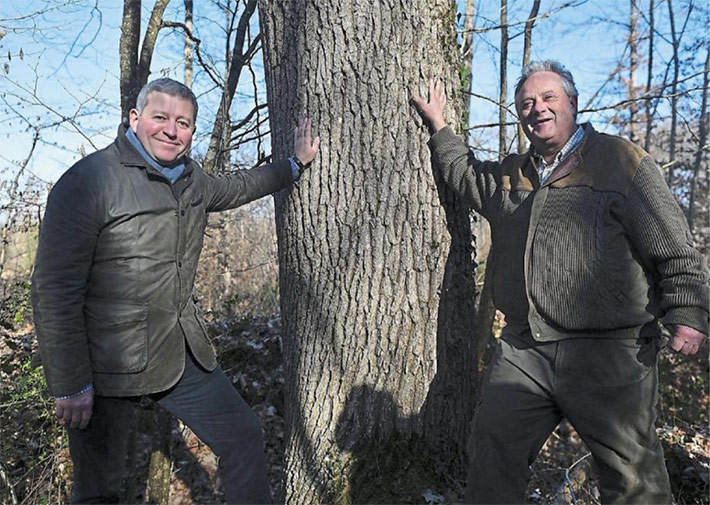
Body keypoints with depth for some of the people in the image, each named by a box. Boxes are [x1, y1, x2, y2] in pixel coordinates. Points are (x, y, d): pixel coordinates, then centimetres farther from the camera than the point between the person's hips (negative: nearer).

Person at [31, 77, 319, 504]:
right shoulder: (89, 181, -15)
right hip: (109, 367, -6)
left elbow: (232, 188, 30)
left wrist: (296, 164, 33)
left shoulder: (190, 177, 7)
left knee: (244, 438, 10)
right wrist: (71, 385, -17)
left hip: (184, 354, 7)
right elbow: (55, 290, -16)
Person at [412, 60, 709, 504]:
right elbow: (466, 174, 37)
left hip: (610, 354, -4)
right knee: (492, 450, 8)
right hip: (524, 352, 5)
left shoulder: (621, 160, 1)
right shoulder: (510, 176, 17)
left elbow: (674, 248, -1)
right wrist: (439, 126, 36)